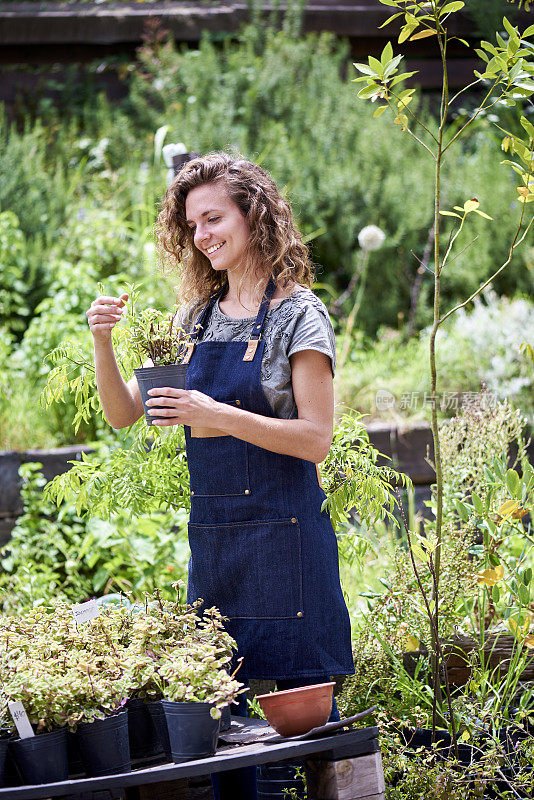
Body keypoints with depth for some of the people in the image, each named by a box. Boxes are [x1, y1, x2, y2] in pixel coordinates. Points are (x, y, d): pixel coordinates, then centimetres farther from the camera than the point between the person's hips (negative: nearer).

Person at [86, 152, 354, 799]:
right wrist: (102, 342, -4)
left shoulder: (297, 313, -5)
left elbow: (315, 438, -11)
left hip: (284, 528, -6)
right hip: (210, 529, 6)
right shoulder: (196, 318, 12)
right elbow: (123, 414, 13)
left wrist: (218, 416, -22)